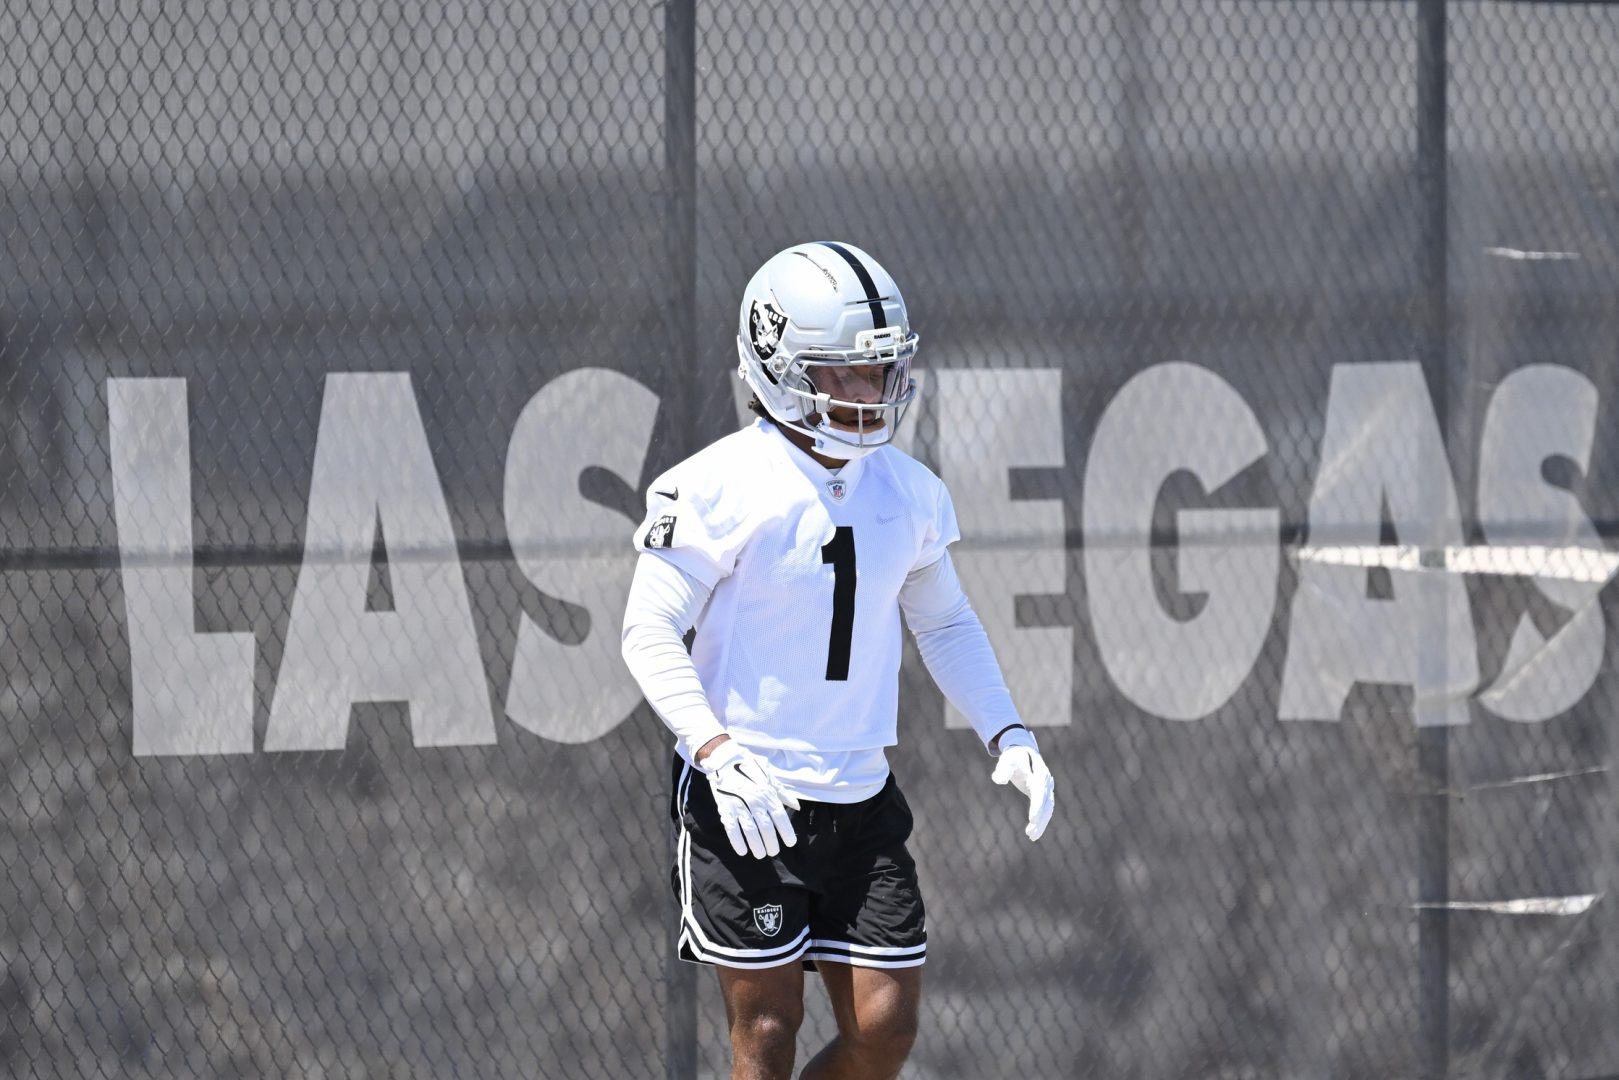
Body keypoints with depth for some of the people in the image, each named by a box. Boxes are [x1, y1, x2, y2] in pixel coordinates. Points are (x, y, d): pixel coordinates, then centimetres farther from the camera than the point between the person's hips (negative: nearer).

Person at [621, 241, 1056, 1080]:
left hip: (858, 799, 6)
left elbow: (944, 625, 19)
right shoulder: (721, 488, -11)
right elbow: (651, 634, -11)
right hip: (744, 800, -6)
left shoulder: (906, 491, 7)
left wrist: (1006, 735, 5)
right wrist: (719, 752, -24)